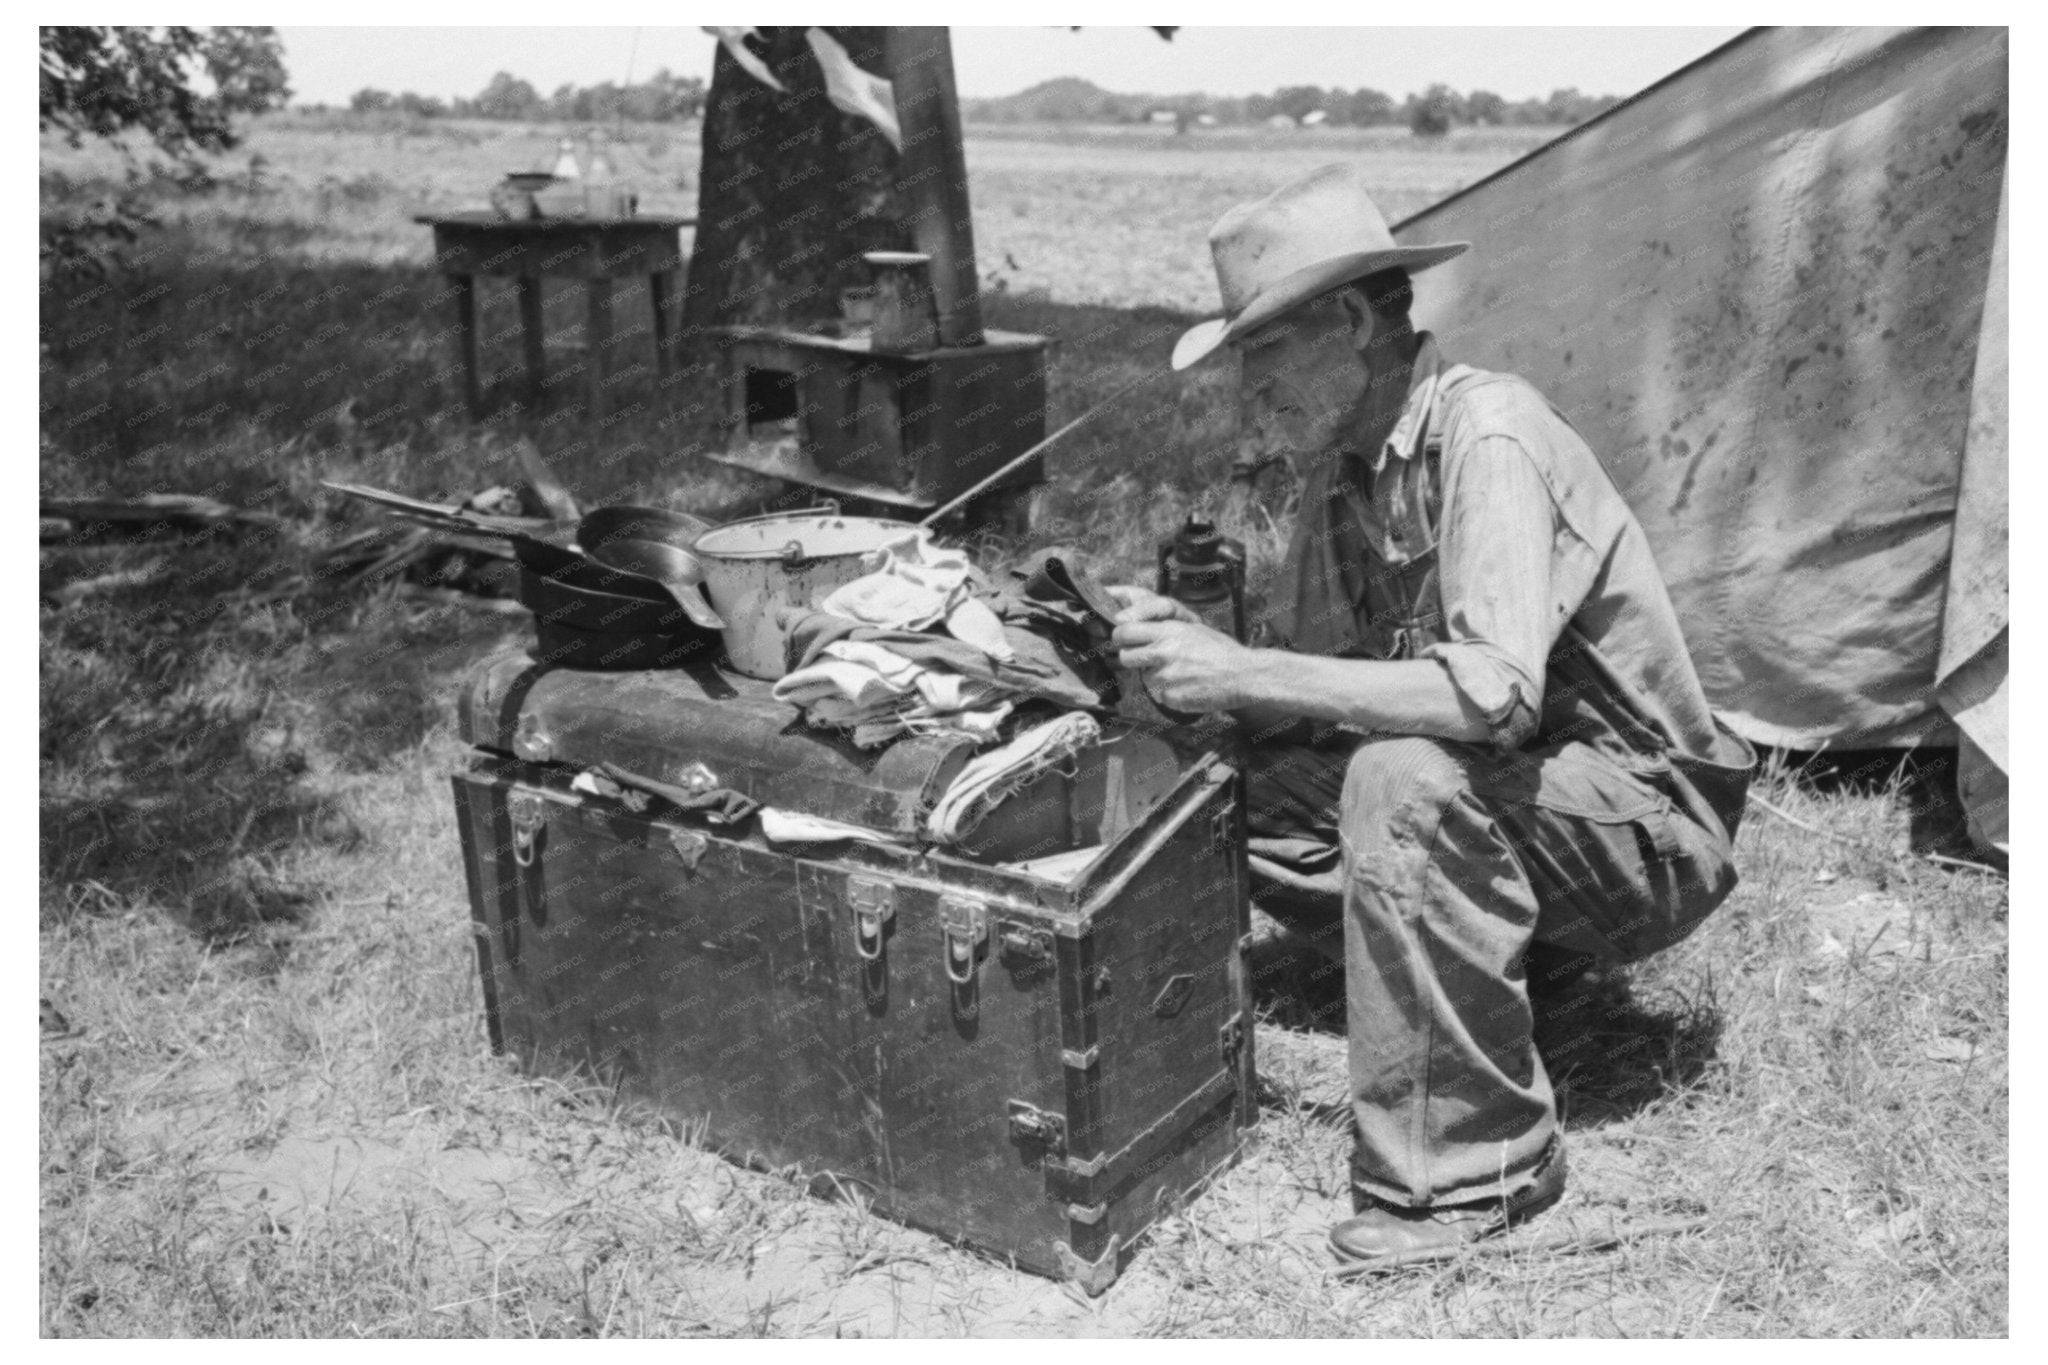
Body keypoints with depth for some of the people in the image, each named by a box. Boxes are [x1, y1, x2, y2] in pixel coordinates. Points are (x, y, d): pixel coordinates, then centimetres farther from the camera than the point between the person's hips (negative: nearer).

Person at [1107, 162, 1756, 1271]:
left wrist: (1243, 672, -31)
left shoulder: (1485, 432, -23)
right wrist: (1190, 649, -14)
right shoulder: (1343, 466, 2)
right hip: (1501, 807, 8)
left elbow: (1494, 695, -35)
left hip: (1650, 824, -8)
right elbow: (1309, 674, 7)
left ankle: (1476, 1164, -19)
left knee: (1405, 779, -34)